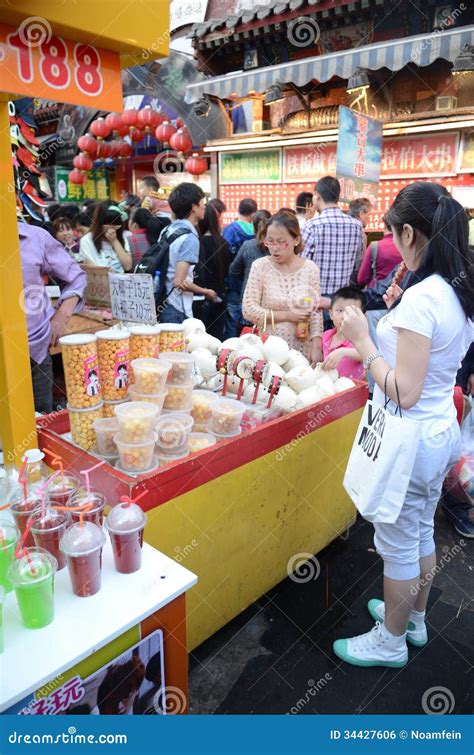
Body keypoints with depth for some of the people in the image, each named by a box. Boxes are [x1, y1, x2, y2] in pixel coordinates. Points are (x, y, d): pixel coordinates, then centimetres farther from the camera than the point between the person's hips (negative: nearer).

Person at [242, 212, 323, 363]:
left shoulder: (310, 269, -2)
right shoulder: (260, 266, -7)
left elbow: (315, 313, 0)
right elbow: (248, 309, -10)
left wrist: (316, 349, -8)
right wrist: (288, 316, -14)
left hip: (301, 350, 2)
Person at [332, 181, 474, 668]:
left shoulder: (420, 298, -26)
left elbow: (404, 393, -27)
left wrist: (362, 339, -20)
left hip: (410, 441, -9)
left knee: (398, 546, 11)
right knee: (422, 533, 25)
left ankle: (390, 642, 34)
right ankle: (414, 619, 47)